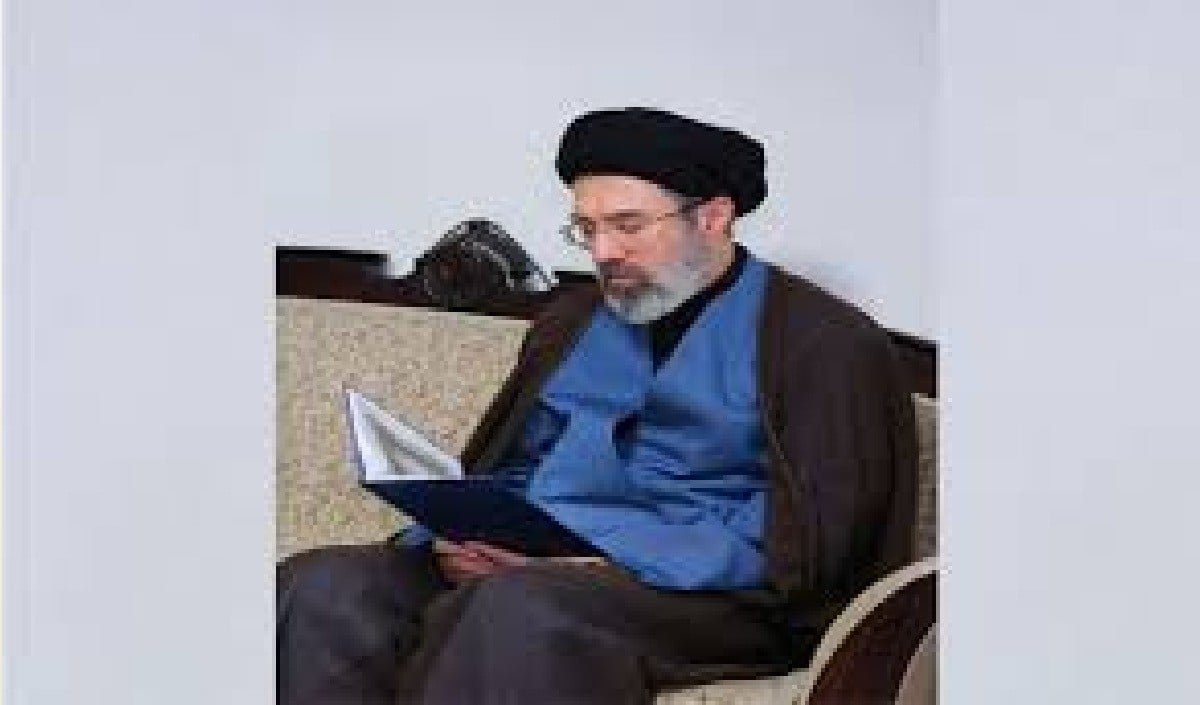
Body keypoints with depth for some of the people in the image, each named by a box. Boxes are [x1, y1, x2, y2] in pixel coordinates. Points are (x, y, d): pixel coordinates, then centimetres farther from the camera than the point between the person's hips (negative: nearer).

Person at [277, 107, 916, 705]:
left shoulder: (826, 342, 4)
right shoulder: (571, 319, 25)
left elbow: (805, 547, -7)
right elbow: (499, 469, 23)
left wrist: (608, 561, -16)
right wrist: (457, 536, -2)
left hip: (691, 594, -5)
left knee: (517, 606, -39)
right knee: (320, 584, -24)